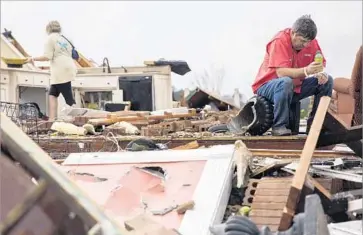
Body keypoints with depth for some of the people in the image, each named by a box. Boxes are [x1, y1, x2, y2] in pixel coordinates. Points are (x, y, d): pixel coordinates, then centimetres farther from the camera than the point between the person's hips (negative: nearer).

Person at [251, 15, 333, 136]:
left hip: (295, 87, 7)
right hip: (267, 87, -7)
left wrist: (320, 73, -22)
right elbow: (281, 72, -32)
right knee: (286, 82, -39)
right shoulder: (279, 41, -23)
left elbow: (321, 63, 3)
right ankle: (279, 126, -28)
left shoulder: (311, 42, -5)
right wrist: (306, 70, -46)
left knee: (327, 81, -6)